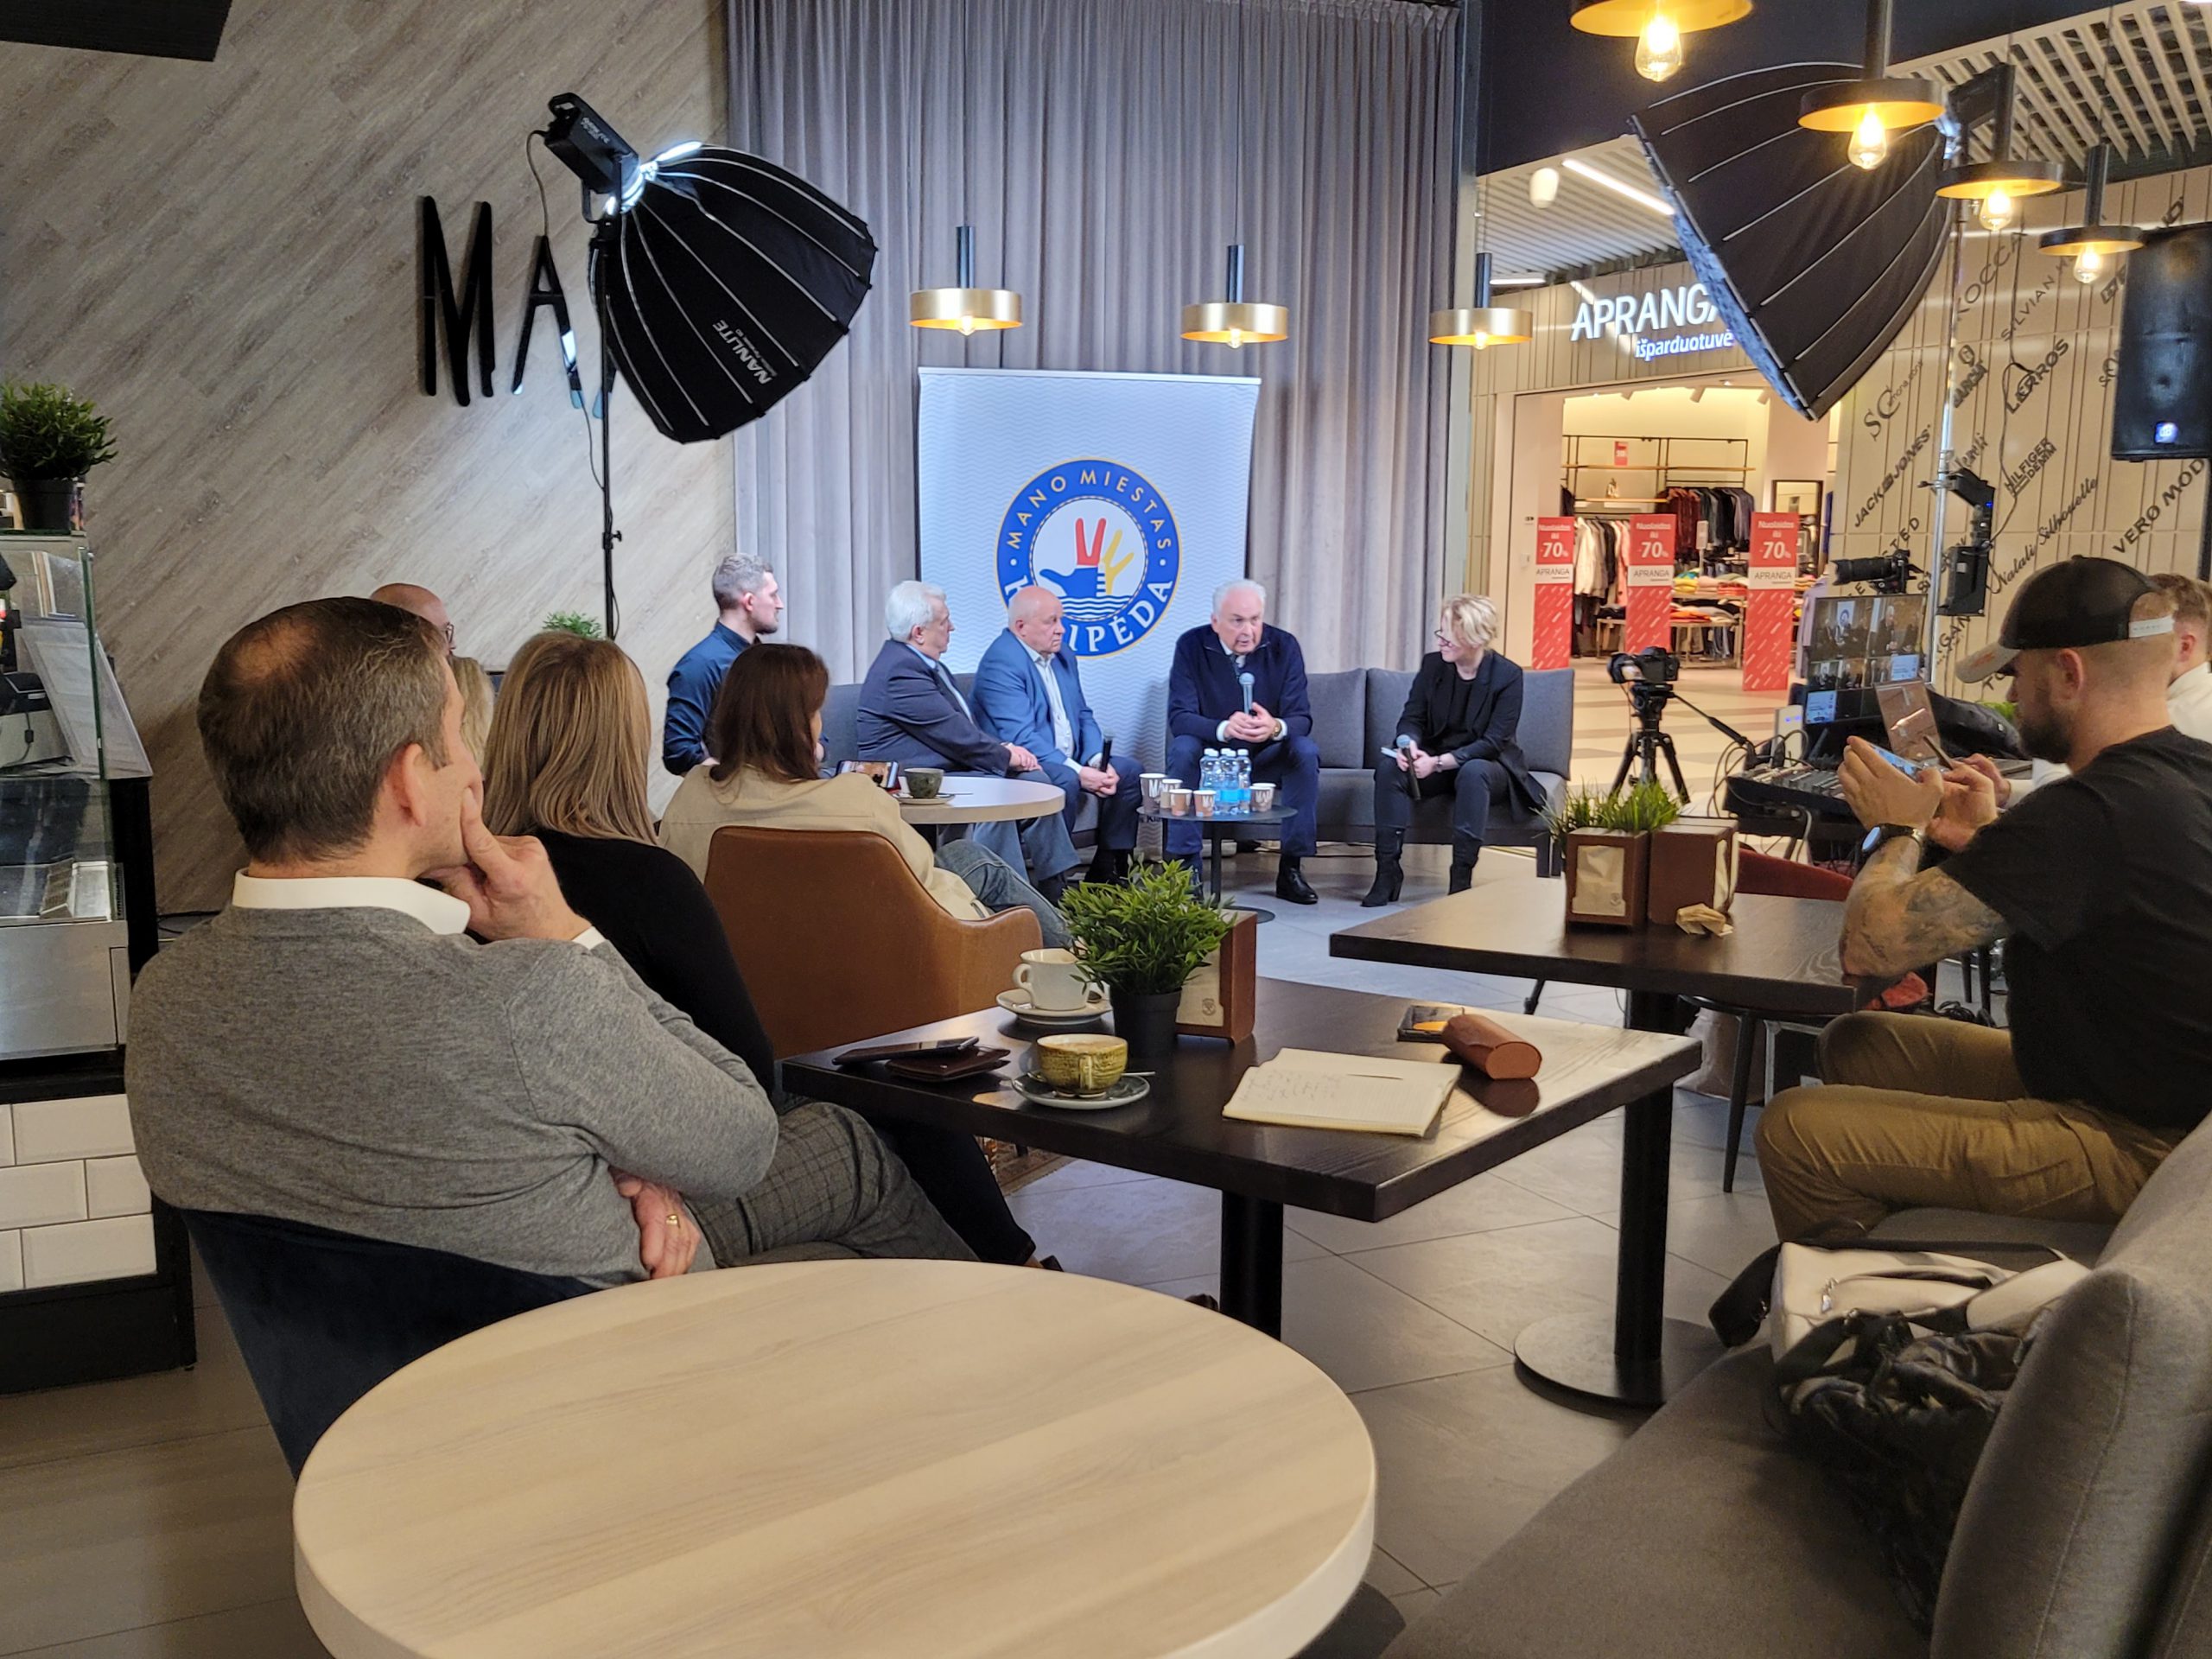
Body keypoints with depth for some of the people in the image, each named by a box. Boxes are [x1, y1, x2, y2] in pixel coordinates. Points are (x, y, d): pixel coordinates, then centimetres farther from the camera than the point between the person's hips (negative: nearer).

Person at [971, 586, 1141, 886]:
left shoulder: (1065, 657, 13)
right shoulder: (1001, 662, -16)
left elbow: (1083, 716, 15)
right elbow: (1021, 737, -24)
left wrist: (1098, 761, -6)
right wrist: (1078, 771, -28)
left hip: (1068, 763, 9)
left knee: (1128, 770, -4)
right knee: (1064, 780, -35)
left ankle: (1108, 869, 2)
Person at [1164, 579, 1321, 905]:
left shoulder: (1284, 646, -9)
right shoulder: (1192, 646, -12)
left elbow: (1301, 717, -14)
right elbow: (1179, 717, -20)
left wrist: (1276, 728, -40)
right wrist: (1224, 729, -41)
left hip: (1265, 759, 1)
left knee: (1307, 752, -26)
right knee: (1182, 749, -31)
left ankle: (1290, 868, -17)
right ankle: (1186, 865, -24)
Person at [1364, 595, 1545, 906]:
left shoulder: (1507, 675, -13)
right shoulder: (1432, 664, -1)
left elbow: (1494, 742, -17)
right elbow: (1412, 718, 1)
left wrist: (1439, 762, -27)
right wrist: (1409, 742, -24)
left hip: (1487, 765, -4)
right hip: (1435, 763, 4)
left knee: (1473, 772, -39)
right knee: (1389, 767, -26)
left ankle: (1461, 878, -36)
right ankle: (1387, 872, -26)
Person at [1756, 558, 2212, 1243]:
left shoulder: (2088, 814, -29)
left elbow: (1870, 943, -26)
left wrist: (1901, 828, -8)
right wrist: (1987, 839, 7)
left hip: (2138, 1148, -10)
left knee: (1796, 1130, -16)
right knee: (1854, 1043, 17)